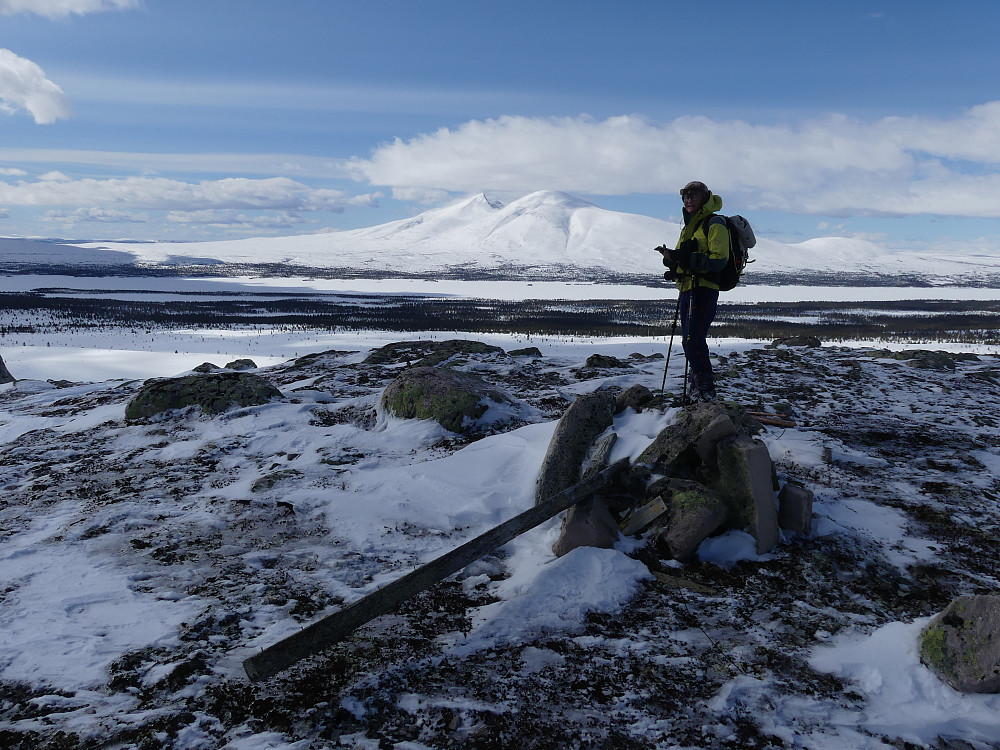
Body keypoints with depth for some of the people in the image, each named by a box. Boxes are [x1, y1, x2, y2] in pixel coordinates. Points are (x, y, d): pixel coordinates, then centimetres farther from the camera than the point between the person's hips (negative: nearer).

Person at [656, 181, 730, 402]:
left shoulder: (714, 224, -6)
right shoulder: (688, 226, 21)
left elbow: (719, 260, -17)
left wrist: (687, 258, -26)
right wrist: (671, 258, 0)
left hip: (704, 290, -9)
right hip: (687, 290, 9)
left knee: (694, 341, -17)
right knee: (689, 342, 12)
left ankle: (706, 391, -11)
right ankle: (694, 388, 22)